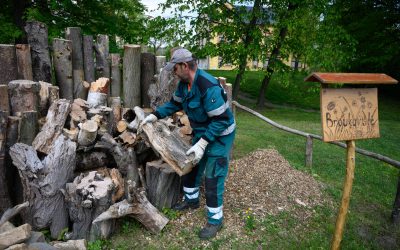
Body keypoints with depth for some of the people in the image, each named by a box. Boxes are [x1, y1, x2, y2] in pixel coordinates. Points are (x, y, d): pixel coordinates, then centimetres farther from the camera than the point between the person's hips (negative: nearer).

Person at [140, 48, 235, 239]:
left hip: (220, 135, -9)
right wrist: (154, 116, 3)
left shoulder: (209, 87, -33)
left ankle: (215, 220, 15)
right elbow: (175, 103, 13)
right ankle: (191, 200, 44)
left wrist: (202, 144, -32)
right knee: (190, 165, 20)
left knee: (213, 178, -3)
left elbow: (221, 121, -31)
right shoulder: (184, 83, -4)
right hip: (201, 132, 9)